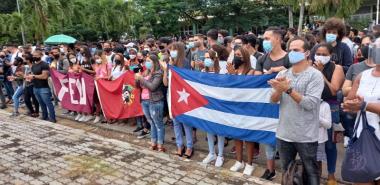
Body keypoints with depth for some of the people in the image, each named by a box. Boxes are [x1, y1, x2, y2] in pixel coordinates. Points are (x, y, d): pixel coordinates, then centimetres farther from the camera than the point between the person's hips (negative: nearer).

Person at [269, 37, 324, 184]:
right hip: (284, 134, 5)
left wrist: (288, 89, -25)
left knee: (310, 172, 14)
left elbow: (310, 104, -20)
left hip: (306, 136, -4)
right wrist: (278, 90, -20)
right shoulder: (282, 74, 5)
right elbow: (273, 100, 0)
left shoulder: (315, 75, -10)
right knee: (286, 171, 21)